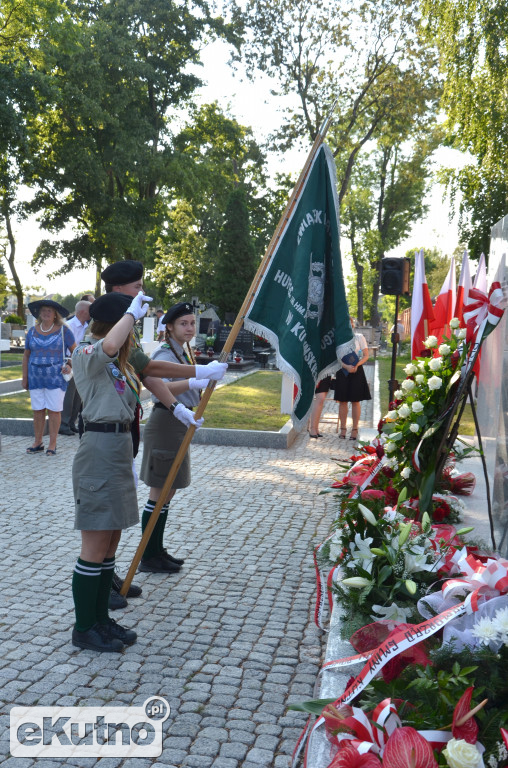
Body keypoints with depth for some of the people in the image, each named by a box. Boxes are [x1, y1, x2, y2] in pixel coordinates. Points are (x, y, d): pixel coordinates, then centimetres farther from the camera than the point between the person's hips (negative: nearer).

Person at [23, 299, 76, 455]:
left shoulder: (63, 330, 0)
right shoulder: (33, 331, 9)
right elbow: (26, 355, 13)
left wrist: (70, 366, -10)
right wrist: (25, 377, 9)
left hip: (56, 378, -3)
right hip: (35, 378, 3)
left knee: (54, 410, -1)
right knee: (37, 411, 6)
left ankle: (52, 444, 7)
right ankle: (37, 443, 16)